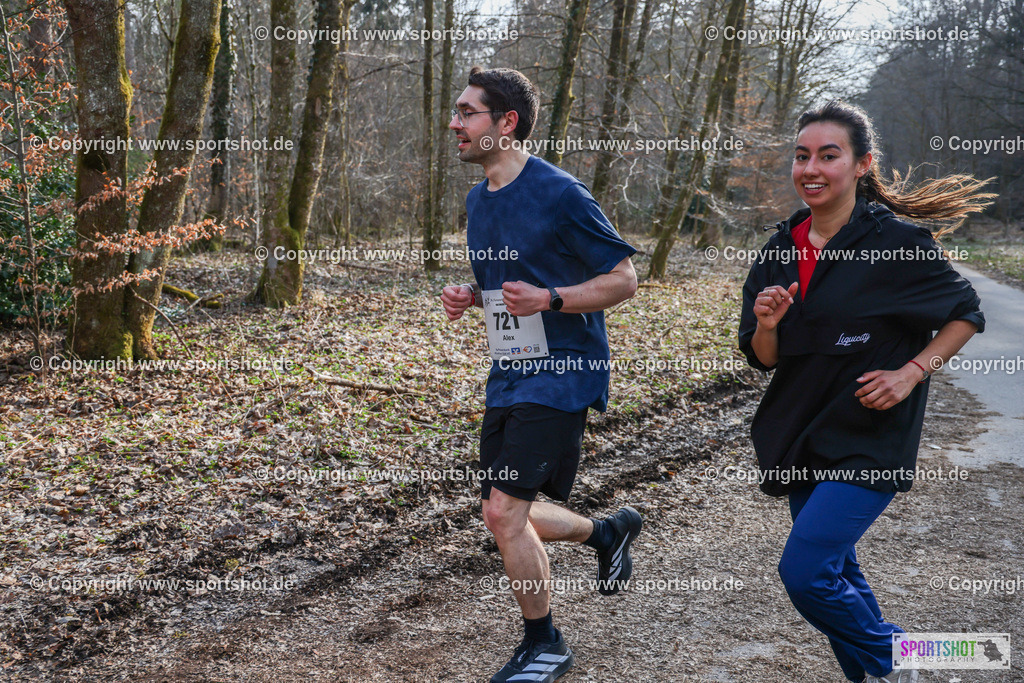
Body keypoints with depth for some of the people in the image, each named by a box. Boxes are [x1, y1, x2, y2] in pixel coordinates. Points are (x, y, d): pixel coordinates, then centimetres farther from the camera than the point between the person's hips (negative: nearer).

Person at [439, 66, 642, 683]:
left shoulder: (559, 194, -15)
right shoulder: (479, 199, 10)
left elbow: (624, 279, -11)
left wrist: (548, 299, -25)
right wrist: (470, 296, 2)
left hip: (561, 373, -8)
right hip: (509, 374, 8)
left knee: (504, 510, -13)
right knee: (509, 518, 12)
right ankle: (609, 531, 39)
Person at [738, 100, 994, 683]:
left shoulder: (896, 242, -13)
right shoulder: (782, 250, 3)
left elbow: (967, 312, -1)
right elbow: (764, 359, 5)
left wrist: (912, 372, -13)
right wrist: (767, 325, -16)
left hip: (868, 440, -6)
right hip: (800, 438, 6)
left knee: (805, 571, -13)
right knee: (836, 571, 16)